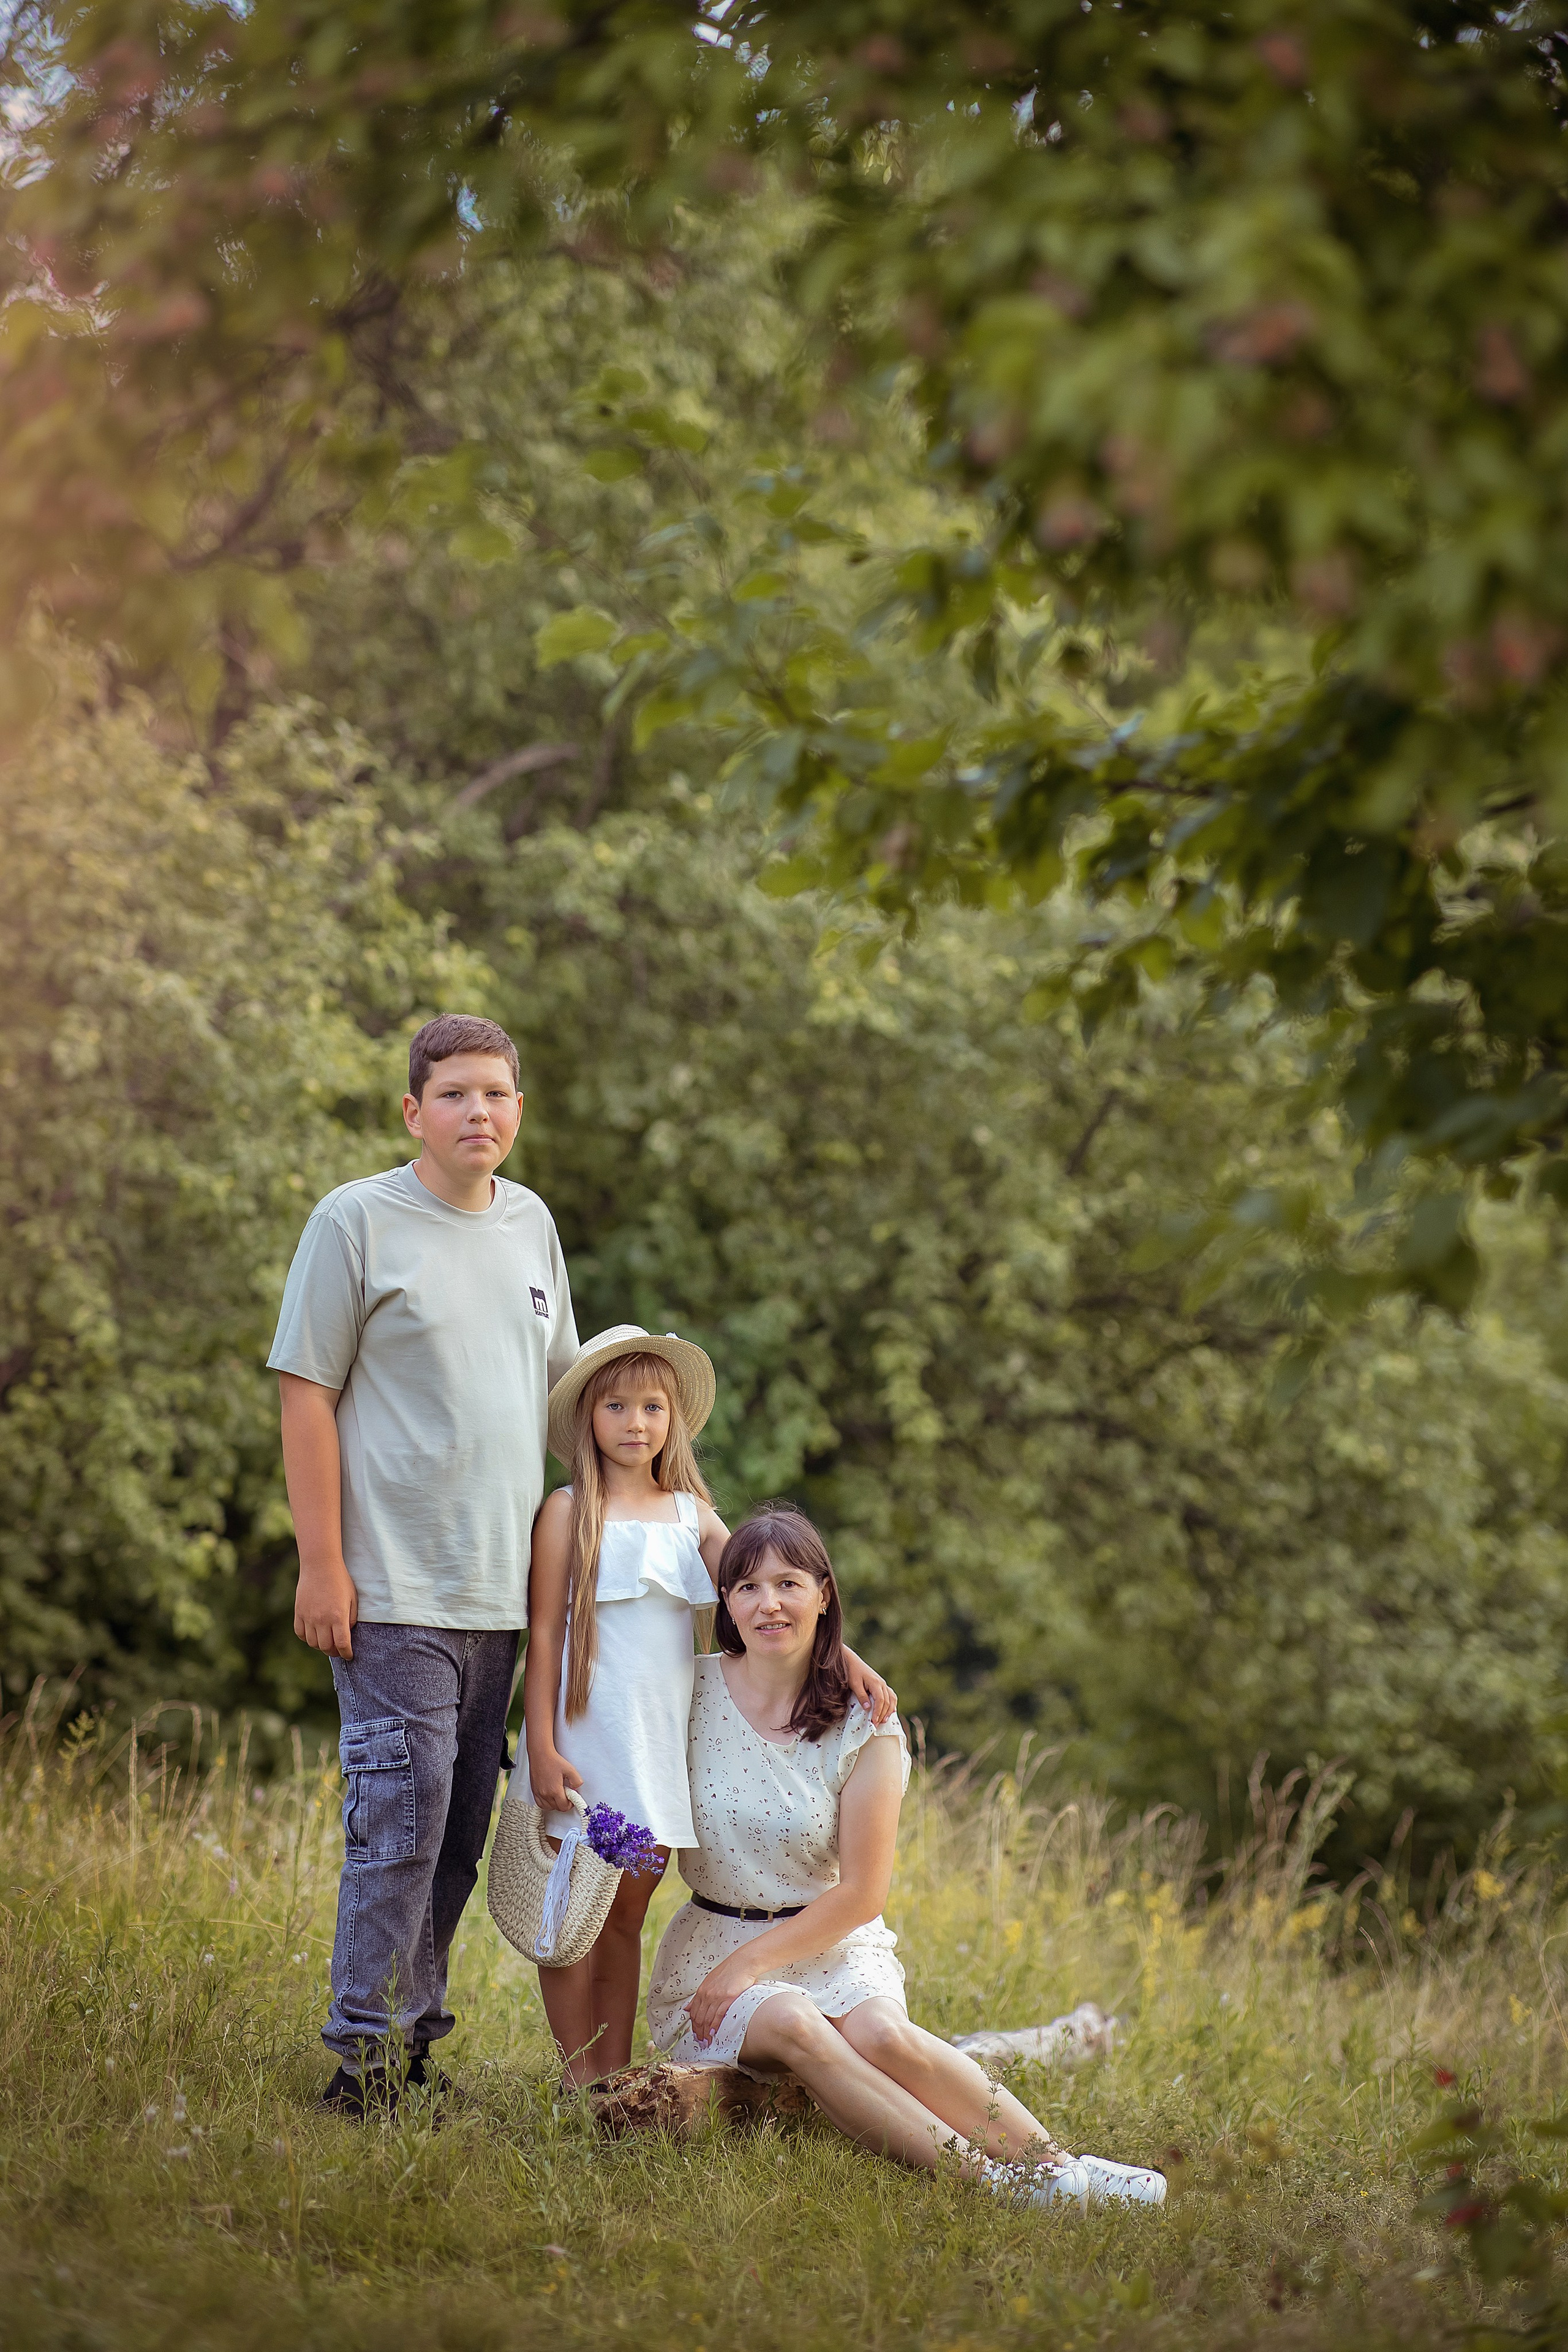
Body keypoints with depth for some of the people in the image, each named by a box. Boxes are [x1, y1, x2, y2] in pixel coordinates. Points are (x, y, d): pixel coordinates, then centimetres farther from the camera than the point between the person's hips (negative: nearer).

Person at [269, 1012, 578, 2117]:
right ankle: (367, 2055, -3)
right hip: (394, 1589, -6)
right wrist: (322, 1562, -11)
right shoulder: (357, 1221, -5)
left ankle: (415, 2042, 17)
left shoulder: (531, 1223, 13)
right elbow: (307, 1394, -6)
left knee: (459, 1829, 9)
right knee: (402, 1813, -10)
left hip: (501, 1593, 6)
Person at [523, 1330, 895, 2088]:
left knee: (627, 1913, 9)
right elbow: (543, 1635, -5)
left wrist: (846, 1658, -11)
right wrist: (542, 1750, -11)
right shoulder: (570, 1512, -2)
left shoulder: (692, 1513, 12)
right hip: (587, 1734, -4)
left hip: (659, 1741, 4)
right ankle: (578, 2083, 5)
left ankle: (615, 2077, 14)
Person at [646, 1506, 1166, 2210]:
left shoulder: (864, 1725, -5)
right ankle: (983, 2176, -40)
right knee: (791, 2025, -34)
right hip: (711, 1939, 0)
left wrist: (752, 1962, -14)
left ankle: (1050, 2161, -33)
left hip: (831, 1942, 0)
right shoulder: (693, 1690, -3)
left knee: (877, 2033, -34)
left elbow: (861, 1893, -5)